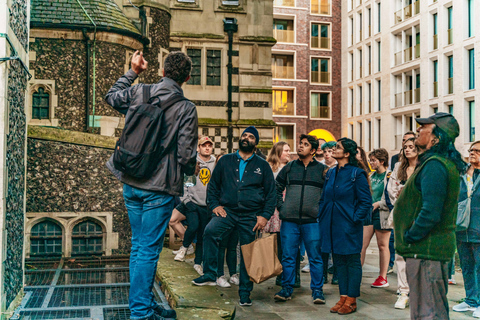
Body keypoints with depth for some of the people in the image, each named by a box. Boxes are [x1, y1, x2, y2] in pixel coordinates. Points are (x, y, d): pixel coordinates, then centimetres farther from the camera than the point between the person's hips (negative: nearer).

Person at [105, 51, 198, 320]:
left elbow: (112, 97, 23)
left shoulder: (138, 92, 2)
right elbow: (186, 155, -12)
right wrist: (191, 170, 10)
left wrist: (133, 72, 27)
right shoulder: (186, 108, -11)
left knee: (138, 245, 16)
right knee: (149, 250, 1)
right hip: (160, 187, -5)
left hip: (130, 182, 6)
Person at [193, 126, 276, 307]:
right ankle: (209, 275, -17)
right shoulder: (225, 161, 11)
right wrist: (214, 205, 1)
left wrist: (265, 216, -1)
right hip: (227, 211, 0)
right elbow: (213, 185, 15)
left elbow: (271, 193, 9)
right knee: (210, 232, -27)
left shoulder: (262, 166, 9)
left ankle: (245, 292, 17)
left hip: (250, 217, 0)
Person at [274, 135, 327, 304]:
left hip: (312, 220, -2)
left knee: (315, 257, 2)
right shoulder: (289, 168, 11)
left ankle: (317, 290, 12)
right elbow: (276, 188, 19)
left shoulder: (322, 169, 5)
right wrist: (280, 206, 8)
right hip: (289, 220, 2)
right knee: (288, 256, 5)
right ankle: (287, 289, 15)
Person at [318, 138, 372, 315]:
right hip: (333, 226, 7)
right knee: (339, 261, 11)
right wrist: (322, 219, 9)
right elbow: (323, 198, 18)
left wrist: (355, 219, -14)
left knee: (352, 261, 3)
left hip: (348, 227, -6)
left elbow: (366, 201, -9)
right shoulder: (330, 173, 11)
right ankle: (343, 297, 20)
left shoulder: (357, 174, -8)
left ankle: (351, 300, 10)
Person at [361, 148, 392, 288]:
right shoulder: (371, 176, 15)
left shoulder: (389, 176, -7)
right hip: (368, 213, 6)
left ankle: (383, 278, 12)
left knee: (382, 245, 3)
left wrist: (378, 204, -16)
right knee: (362, 244, 0)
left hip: (382, 214, -6)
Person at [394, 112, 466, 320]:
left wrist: (410, 237, -14)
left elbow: (430, 212, -27)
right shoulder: (443, 162, 14)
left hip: (426, 250, -11)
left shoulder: (434, 165, -20)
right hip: (433, 248, 11)